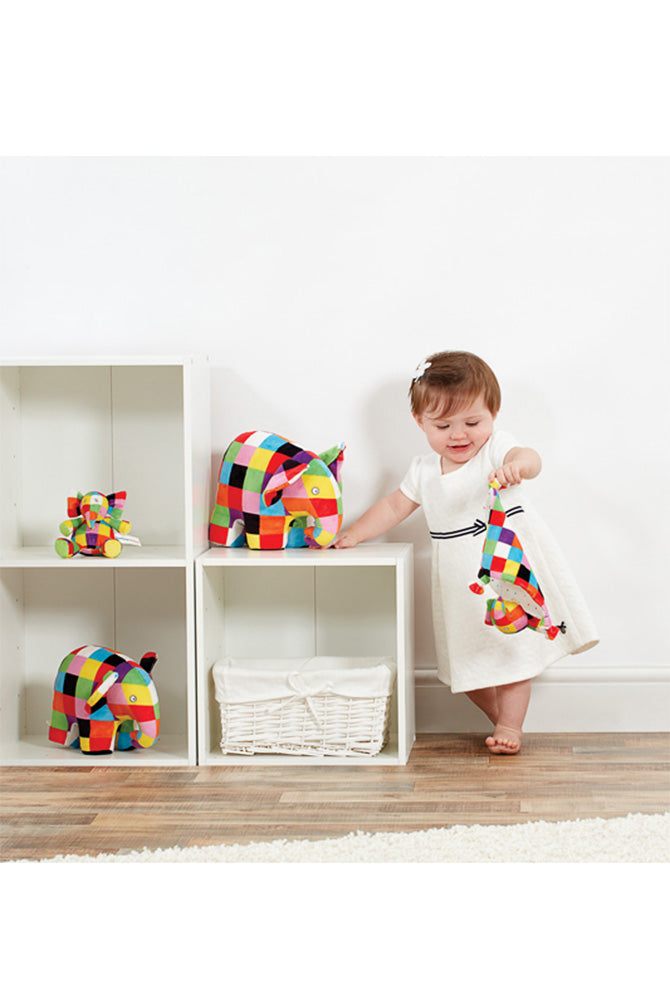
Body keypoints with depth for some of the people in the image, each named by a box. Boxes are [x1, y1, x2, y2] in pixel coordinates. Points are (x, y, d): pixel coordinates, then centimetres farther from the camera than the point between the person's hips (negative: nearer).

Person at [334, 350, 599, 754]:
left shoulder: (495, 448, -14)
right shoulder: (425, 470, 3)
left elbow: (530, 459, -36)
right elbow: (395, 506, 17)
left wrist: (517, 465, -60)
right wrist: (351, 536, 12)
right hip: (461, 580, 5)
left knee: (514, 645, 1)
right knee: (468, 657, 7)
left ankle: (510, 724, 14)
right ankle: (503, 718, 25)